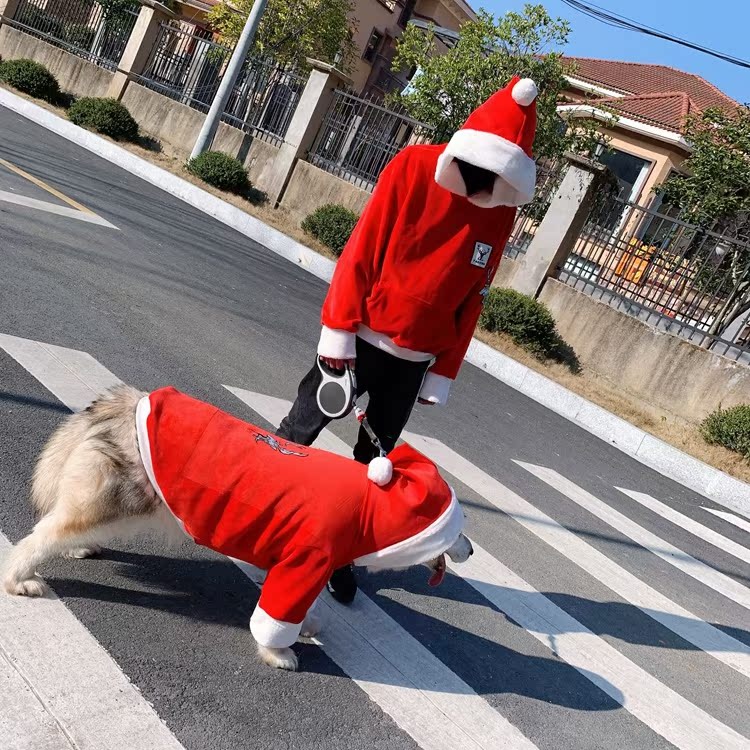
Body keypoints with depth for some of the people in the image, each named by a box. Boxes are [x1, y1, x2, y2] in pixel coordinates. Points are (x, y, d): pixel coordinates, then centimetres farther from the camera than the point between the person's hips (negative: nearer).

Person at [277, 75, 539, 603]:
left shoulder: (502, 210, 0)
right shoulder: (415, 168, -10)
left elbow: (471, 299, 3)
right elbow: (361, 250, -10)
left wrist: (444, 373, 2)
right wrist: (338, 328, -12)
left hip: (412, 360, 3)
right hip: (358, 338, -3)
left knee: (373, 460, 11)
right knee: (300, 430, 9)